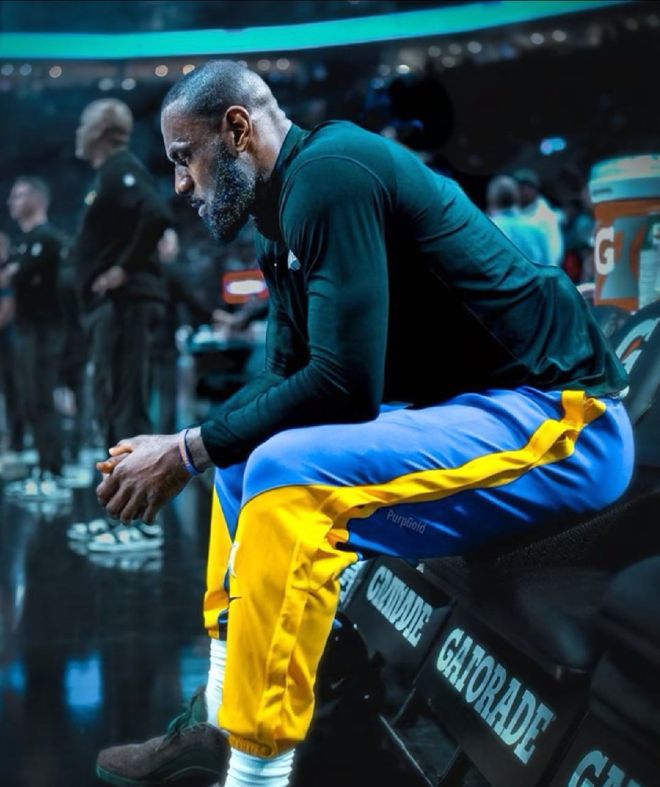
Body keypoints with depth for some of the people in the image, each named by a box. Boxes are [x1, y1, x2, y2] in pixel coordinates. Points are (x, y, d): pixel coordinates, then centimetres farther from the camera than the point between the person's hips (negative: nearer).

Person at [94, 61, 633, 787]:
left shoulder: (328, 171, -18)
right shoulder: (285, 214, 12)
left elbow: (343, 384, -24)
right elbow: (281, 379, 17)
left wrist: (187, 452, -14)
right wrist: (175, 447, 2)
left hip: (554, 418, -11)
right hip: (466, 406, 11)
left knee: (288, 474, -28)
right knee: (245, 456, 16)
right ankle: (222, 719, 18)